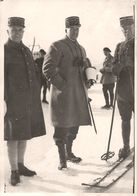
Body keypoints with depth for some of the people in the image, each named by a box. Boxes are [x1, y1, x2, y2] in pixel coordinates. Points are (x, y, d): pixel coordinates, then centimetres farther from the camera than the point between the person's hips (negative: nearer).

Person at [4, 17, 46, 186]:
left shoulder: (26, 50, 16)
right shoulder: (4, 51, -5)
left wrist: (36, 98, 15)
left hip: (29, 101, 7)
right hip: (13, 101, -7)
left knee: (25, 134, 13)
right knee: (13, 136, -2)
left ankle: (21, 165, 27)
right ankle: (14, 171, 8)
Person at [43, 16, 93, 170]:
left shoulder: (81, 49, 17)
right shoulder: (57, 46, -7)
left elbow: (85, 68, 27)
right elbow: (47, 69, -14)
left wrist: (88, 81, 6)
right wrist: (62, 85, -18)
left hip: (79, 94, 8)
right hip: (63, 93, -7)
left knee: (74, 123, 14)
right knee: (62, 126, -2)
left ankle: (69, 152, 31)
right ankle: (62, 159, 8)